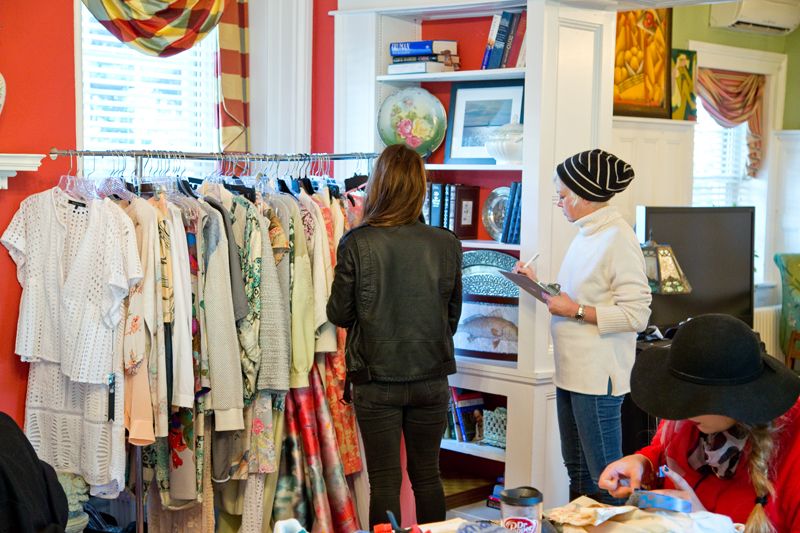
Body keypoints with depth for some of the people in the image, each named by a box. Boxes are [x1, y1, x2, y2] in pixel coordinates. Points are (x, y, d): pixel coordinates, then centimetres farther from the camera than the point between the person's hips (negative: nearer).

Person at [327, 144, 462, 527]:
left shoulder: (357, 244, -13)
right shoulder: (446, 244, -5)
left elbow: (338, 313, -4)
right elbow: (453, 313, 7)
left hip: (375, 381, -2)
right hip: (432, 378, 3)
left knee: (384, 481, 7)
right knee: (427, 475, 16)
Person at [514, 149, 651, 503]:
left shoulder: (617, 238, -16)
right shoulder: (586, 234, 13)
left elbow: (636, 315, -20)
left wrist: (575, 311, -19)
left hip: (598, 377, -10)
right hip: (572, 372, 10)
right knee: (577, 472, 19)